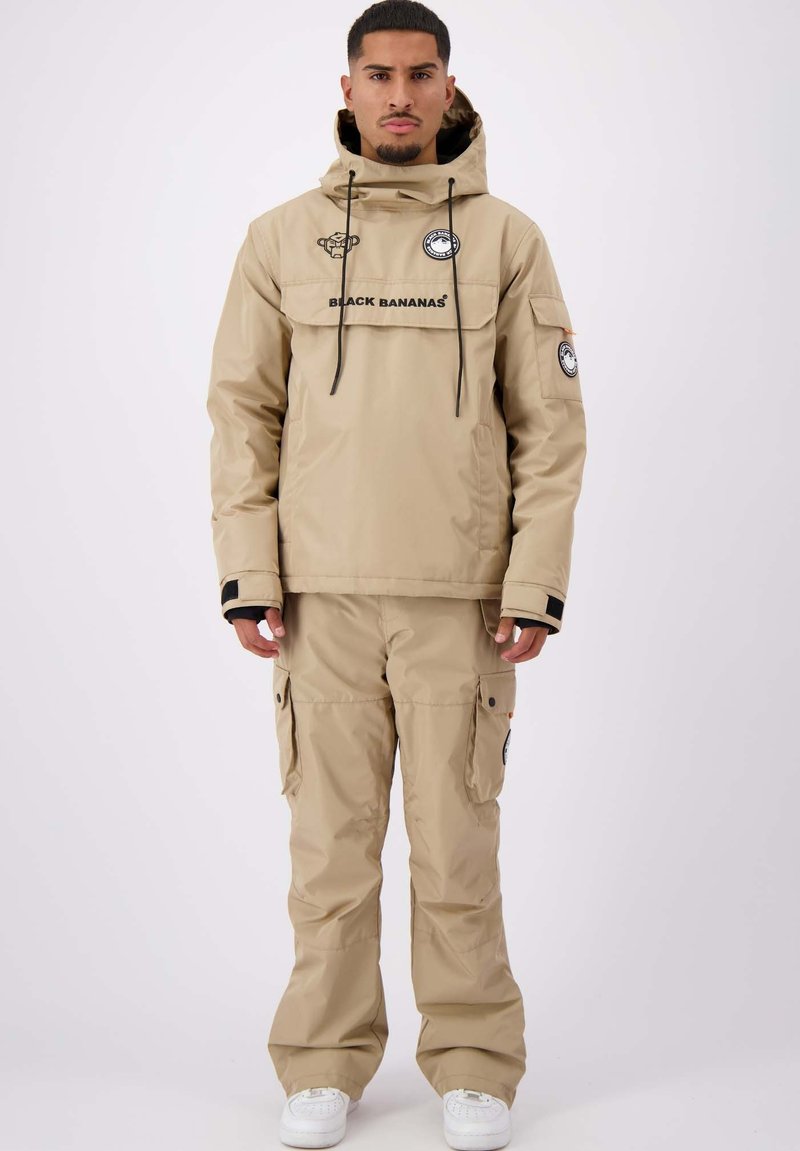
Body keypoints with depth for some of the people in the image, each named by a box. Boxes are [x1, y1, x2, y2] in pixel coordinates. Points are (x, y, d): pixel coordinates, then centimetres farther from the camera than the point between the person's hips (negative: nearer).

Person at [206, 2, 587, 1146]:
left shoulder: (506, 238, 3)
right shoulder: (283, 238, 6)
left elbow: (550, 420, 1)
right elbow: (245, 409, 5)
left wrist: (538, 581, -5)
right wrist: (248, 572, -2)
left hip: (460, 591, -1)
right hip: (324, 590, 1)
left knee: (457, 836, 3)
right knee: (332, 834, 6)